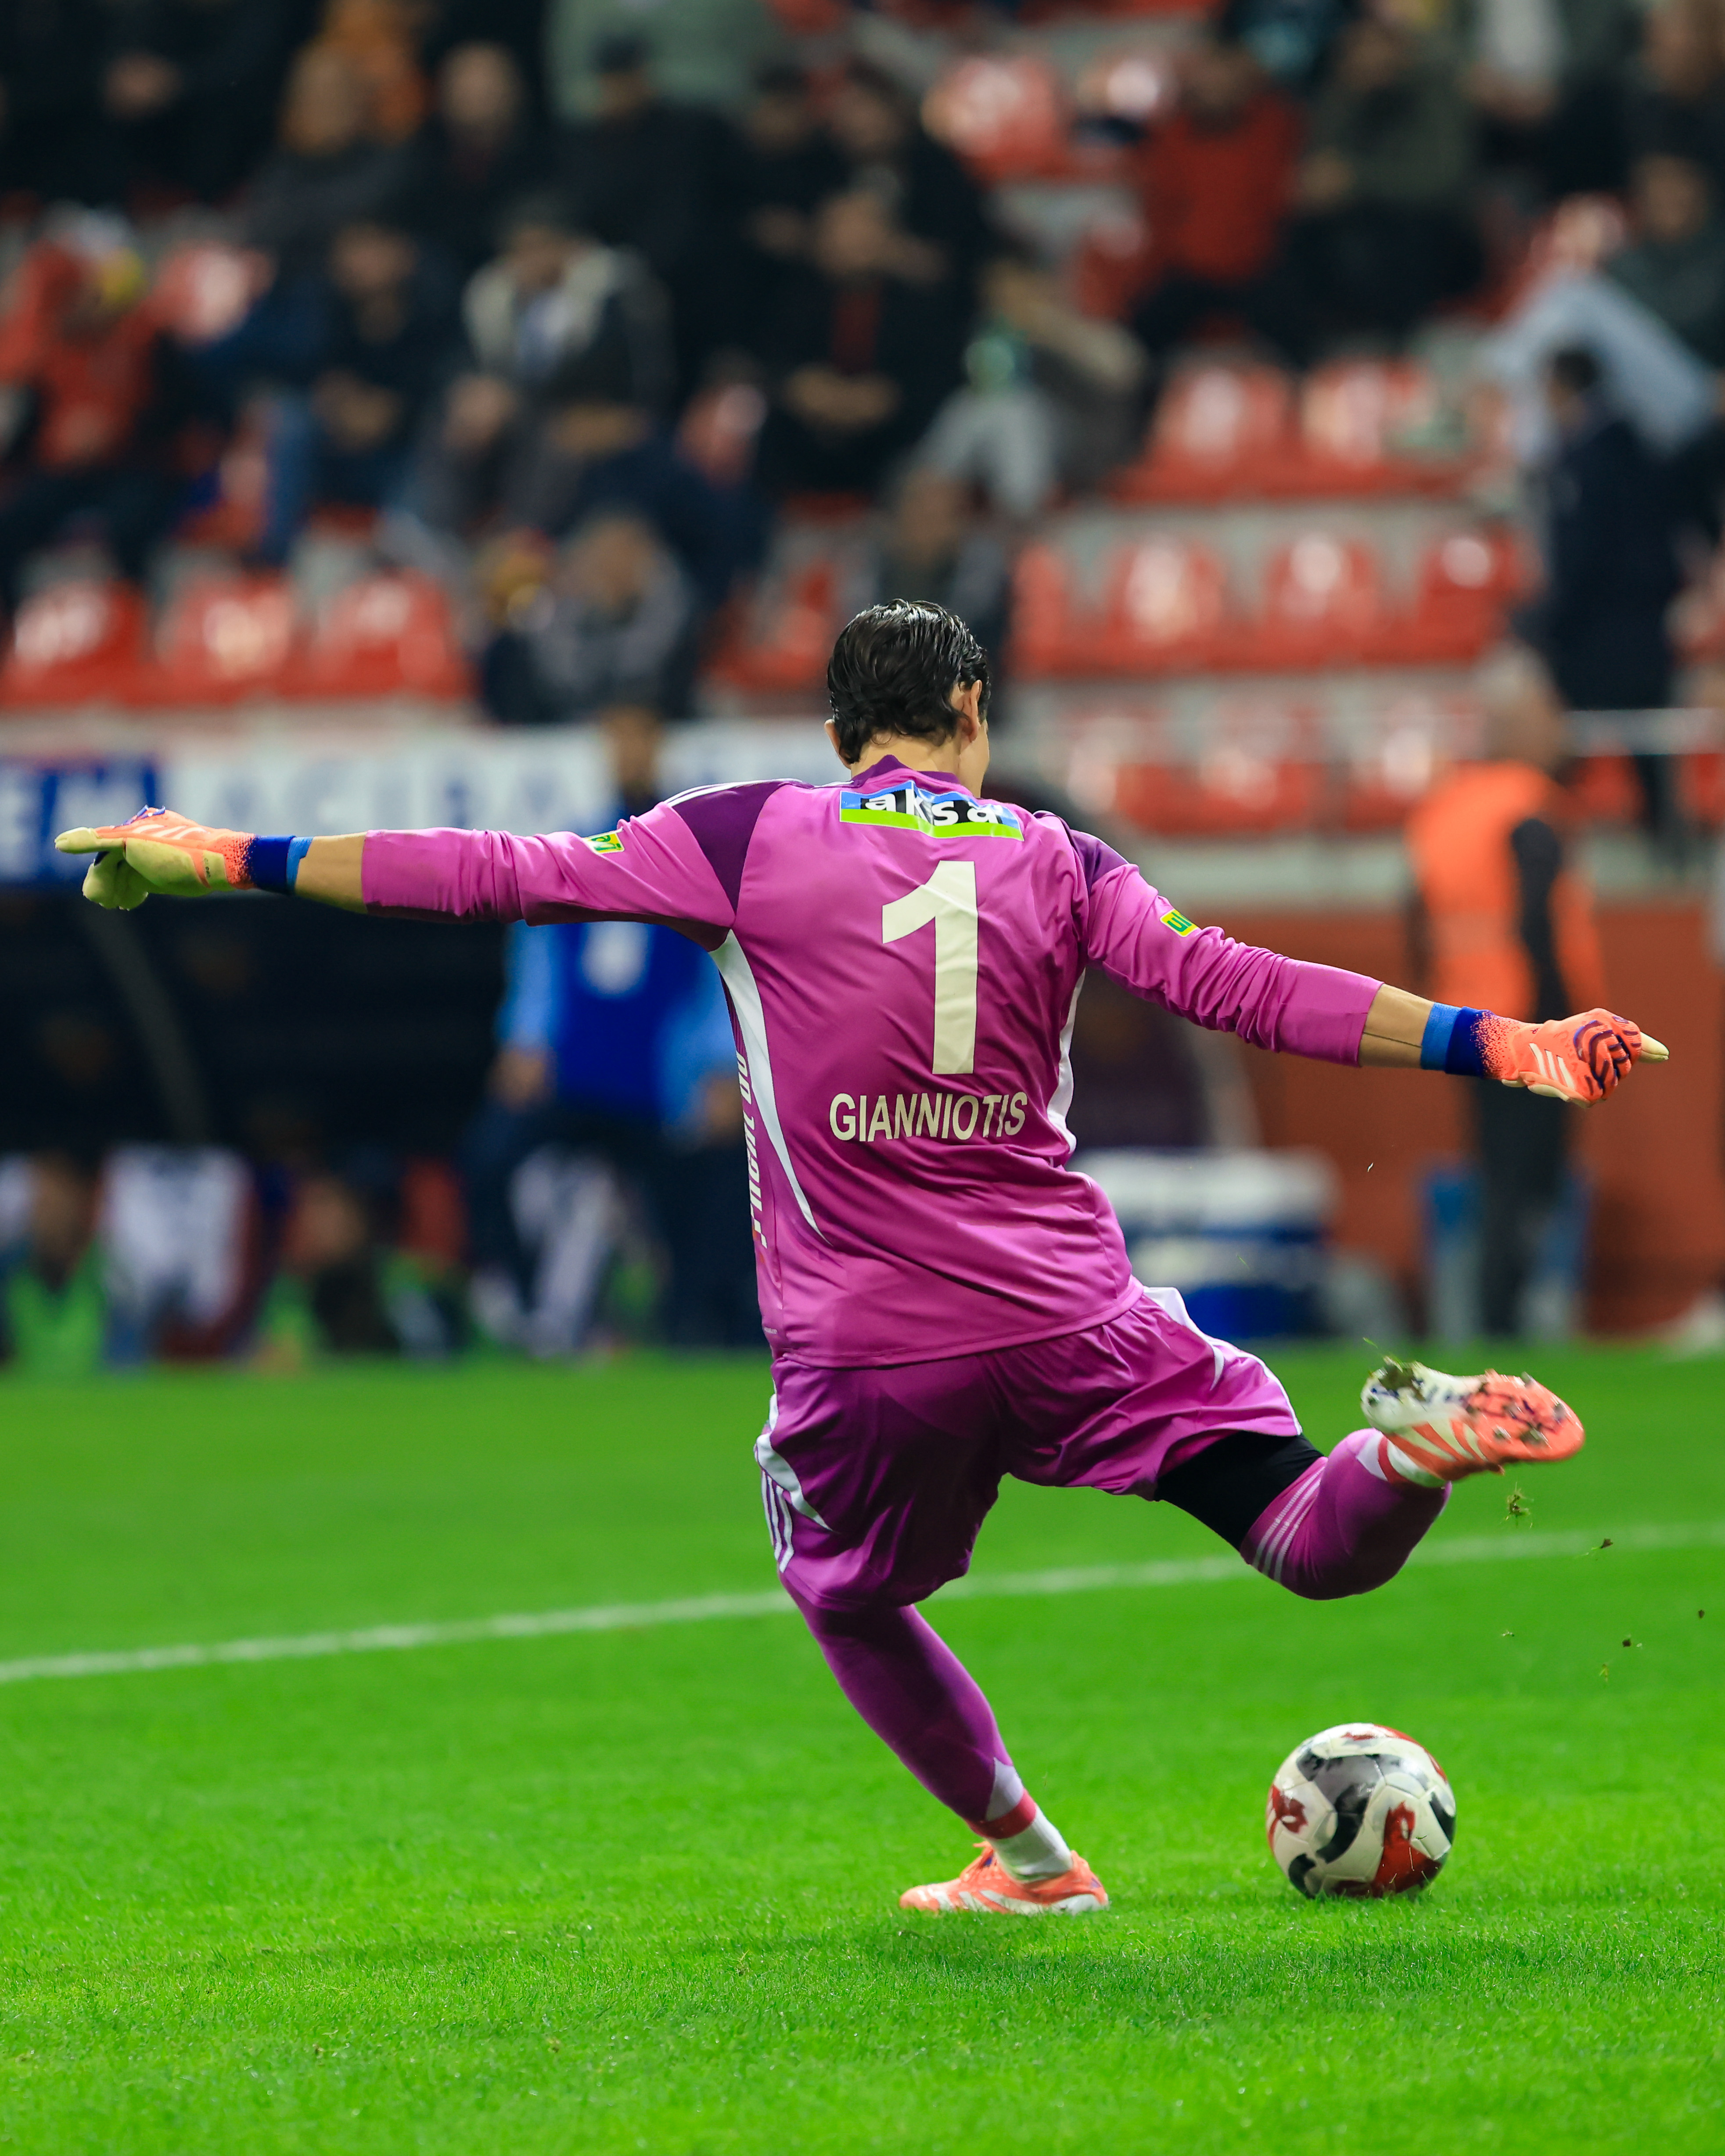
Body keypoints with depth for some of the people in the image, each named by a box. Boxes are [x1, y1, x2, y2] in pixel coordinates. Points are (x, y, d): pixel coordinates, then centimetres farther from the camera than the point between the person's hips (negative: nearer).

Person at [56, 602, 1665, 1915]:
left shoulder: (750, 839, 1)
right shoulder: (1056, 863, 6)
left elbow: (503, 877, -2)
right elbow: (1236, 987, -3)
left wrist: (231, 860, 1)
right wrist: (1497, 1043, -2)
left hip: (868, 1352, -1)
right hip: (1070, 1318, 1)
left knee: (848, 1598, 27)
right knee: (1321, 1548, 2)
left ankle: (1025, 1856, 28)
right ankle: (1424, 1441, -29)